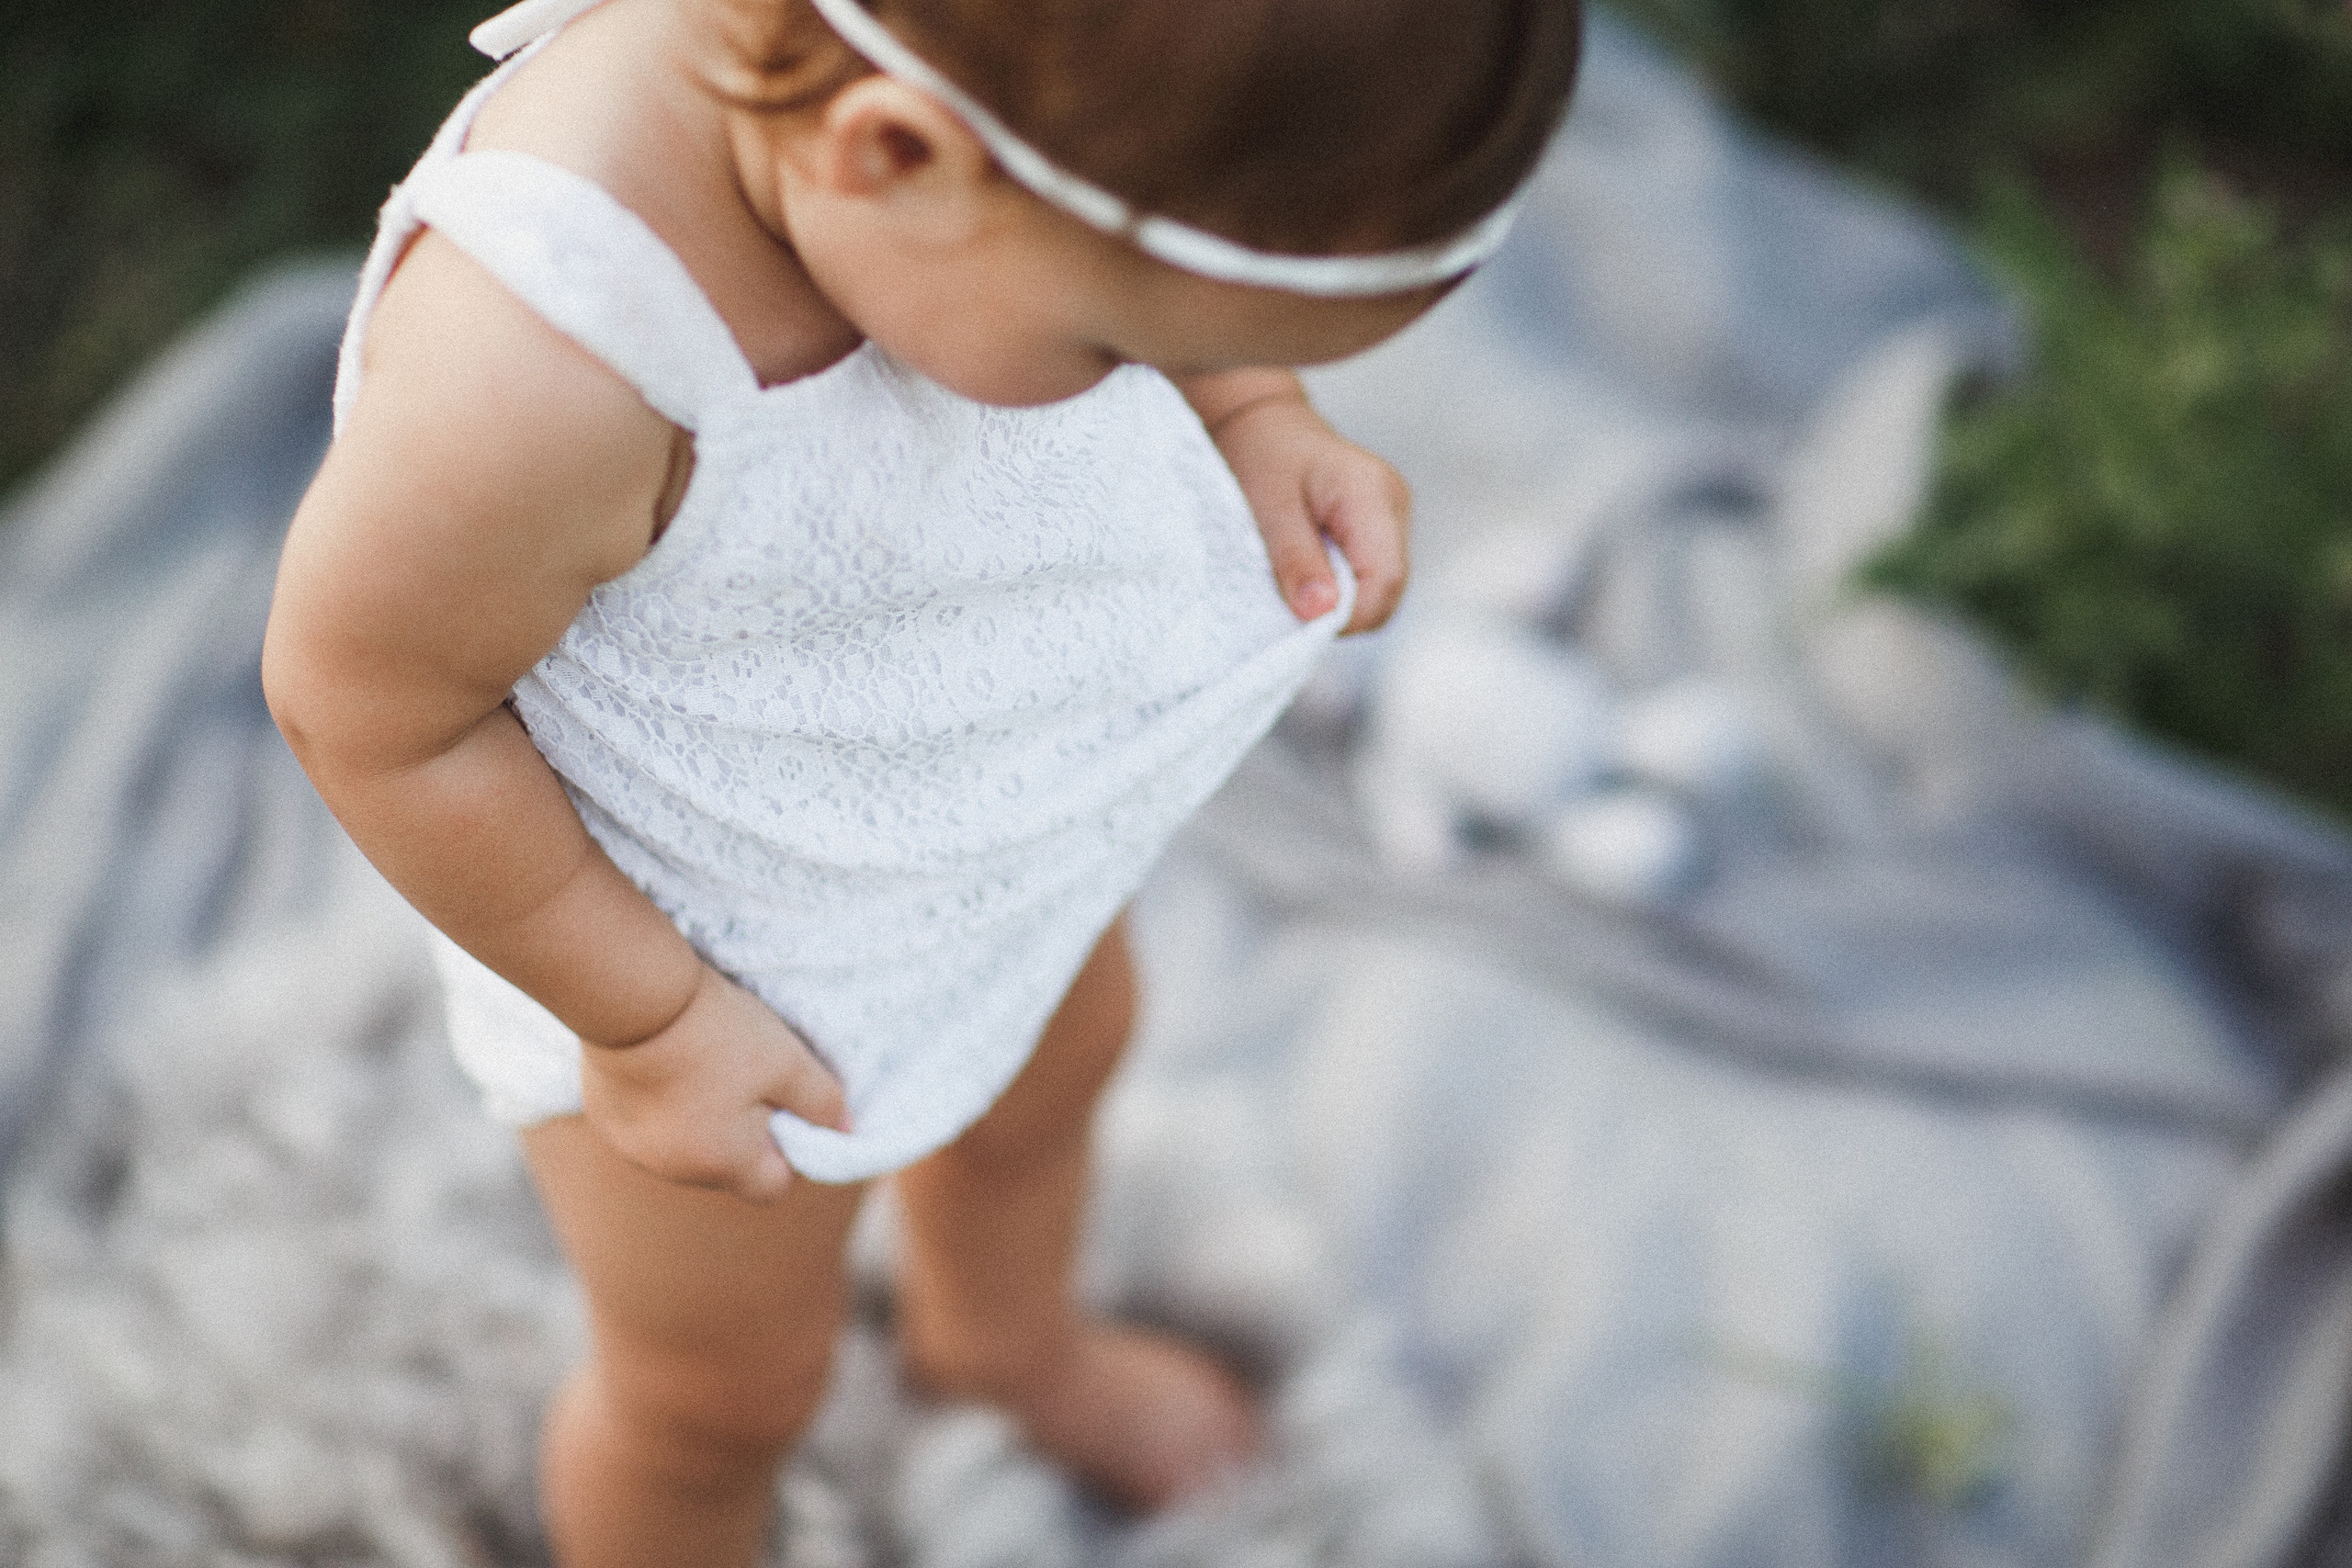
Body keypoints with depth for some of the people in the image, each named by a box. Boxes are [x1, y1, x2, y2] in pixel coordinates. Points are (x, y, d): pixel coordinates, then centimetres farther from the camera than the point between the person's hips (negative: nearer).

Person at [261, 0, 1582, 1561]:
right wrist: (645, 1026, -17)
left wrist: (1255, 417, -19)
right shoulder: (535, 372, -46)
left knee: (1057, 1062, 36)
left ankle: (1003, 1332, 72)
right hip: (691, 941, -6)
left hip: (975, 782, 6)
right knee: (725, 1395, 23)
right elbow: (363, 708, -27)